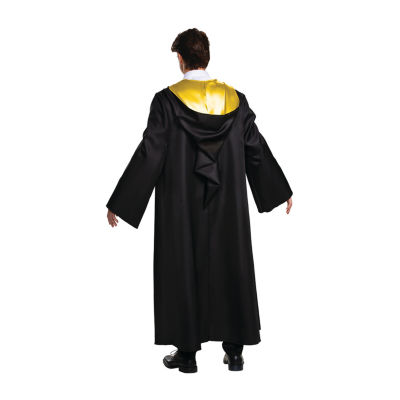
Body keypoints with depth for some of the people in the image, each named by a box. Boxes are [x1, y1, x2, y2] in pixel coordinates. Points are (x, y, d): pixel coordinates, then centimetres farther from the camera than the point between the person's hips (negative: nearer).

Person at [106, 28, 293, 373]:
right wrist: (282, 190, 19)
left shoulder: (166, 101, -10)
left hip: (181, 205, -3)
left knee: (183, 268, 7)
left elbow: (149, 154, -13)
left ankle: (187, 352, 14)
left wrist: (119, 203, -6)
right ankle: (234, 351, 17)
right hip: (228, 205, 3)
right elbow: (258, 149, 6)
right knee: (230, 267, 11)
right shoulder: (235, 99, 0)